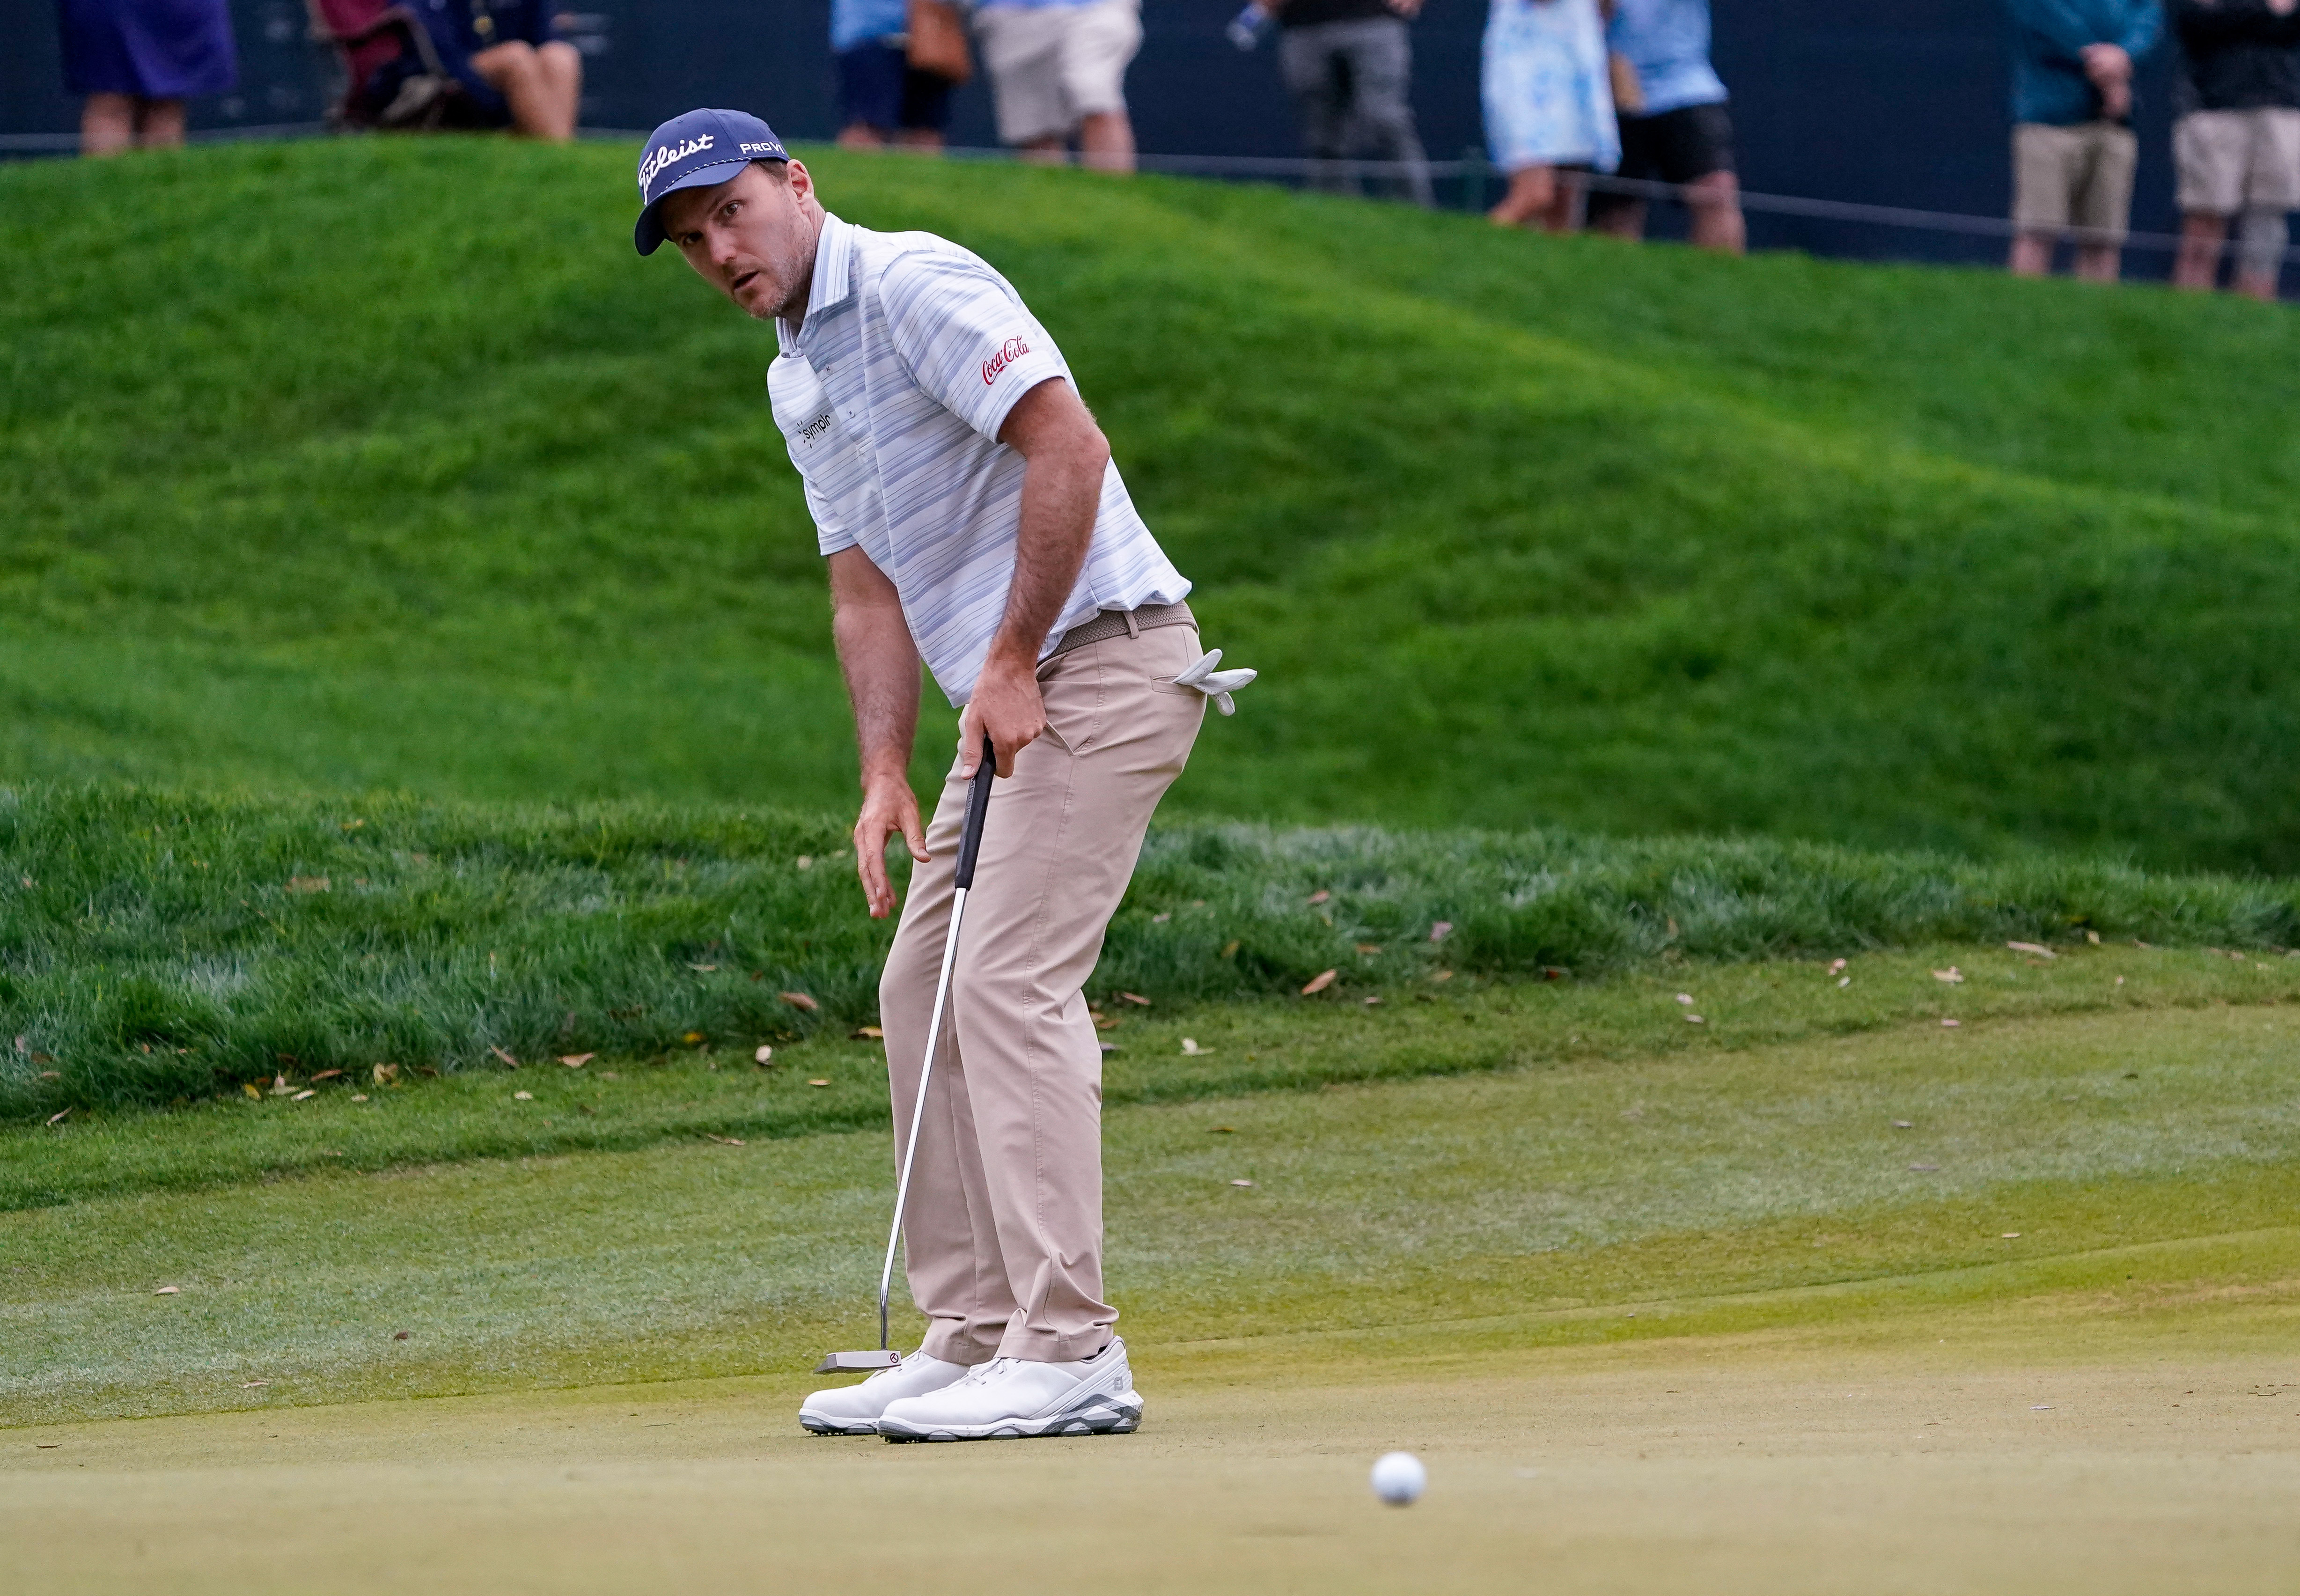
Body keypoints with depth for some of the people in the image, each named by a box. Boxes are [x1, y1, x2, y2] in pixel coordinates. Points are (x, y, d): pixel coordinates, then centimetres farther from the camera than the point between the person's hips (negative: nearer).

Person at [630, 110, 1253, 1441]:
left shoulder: (914, 286, -12)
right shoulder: (798, 380, 18)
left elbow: (1070, 446, -22)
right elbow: (869, 589, 16)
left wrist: (1011, 662, -19)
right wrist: (886, 770, 3)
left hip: (1102, 656, -10)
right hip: (1012, 696, 10)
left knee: (1012, 982, -17)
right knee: (924, 989, 10)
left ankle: (1070, 1353, -19)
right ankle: (974, 1339, 15)